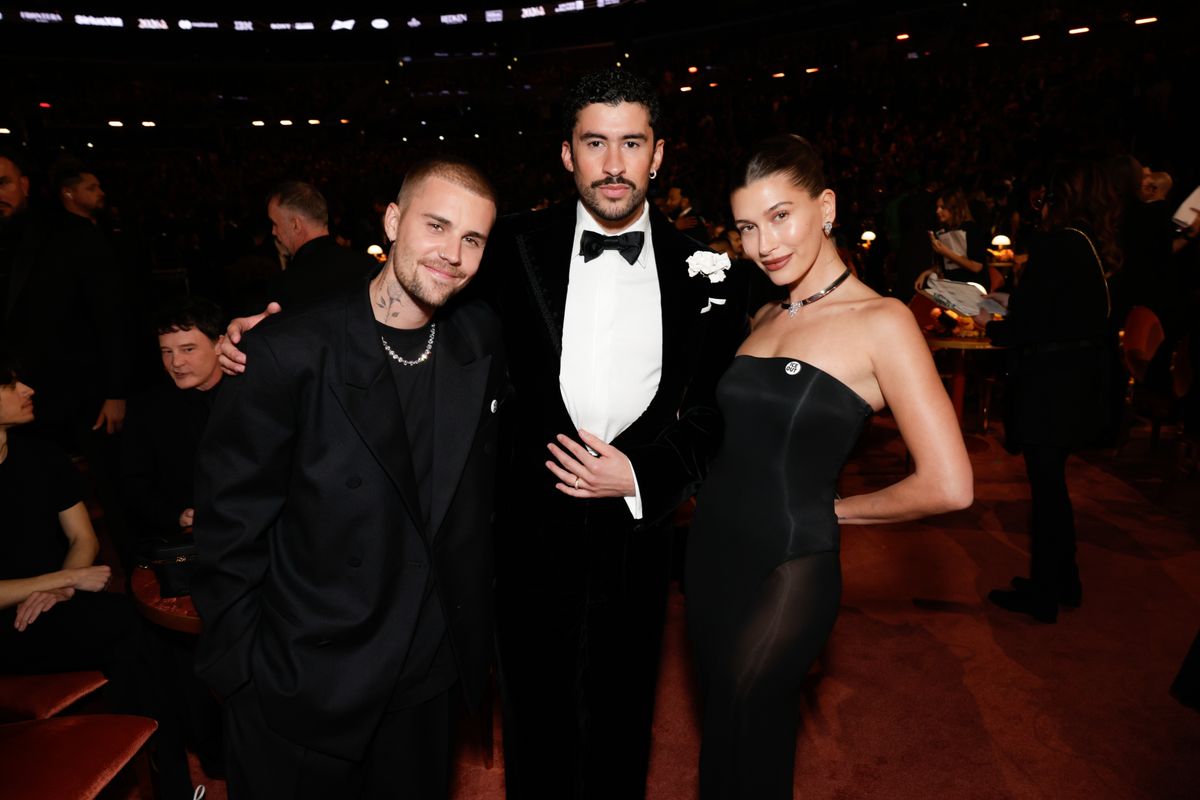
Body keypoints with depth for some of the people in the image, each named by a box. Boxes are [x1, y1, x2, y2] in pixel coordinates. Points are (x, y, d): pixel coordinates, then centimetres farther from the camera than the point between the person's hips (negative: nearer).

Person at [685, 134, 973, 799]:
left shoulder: (881, 321, -12)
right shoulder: (765, 317, 8)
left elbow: (948, 485, -18)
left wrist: (833, 510, -6)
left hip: (790, 568, -6)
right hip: (711, 550, 6)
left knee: (742, 741, 8)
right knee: (721, 726, 20)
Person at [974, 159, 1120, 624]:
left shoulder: (1055, 244, -18)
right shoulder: (1100, 249, 8)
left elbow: (1026, 326, -20)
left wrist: (990, 327, -1)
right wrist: (1008, 319, 17)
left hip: (1049, 386, -9)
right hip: (1082, 381, 9)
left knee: (1046, 486, 2)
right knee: (1052, 483, 19)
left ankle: (1043, 596, 15)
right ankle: (1063, 582, 32)